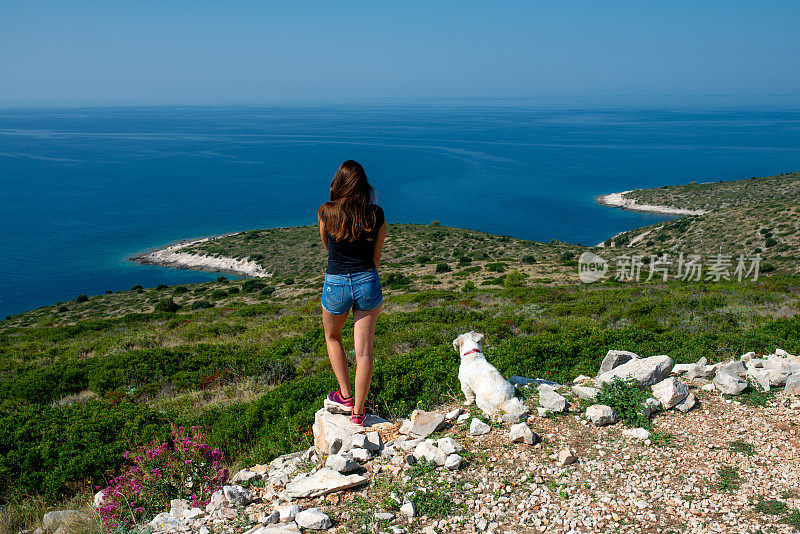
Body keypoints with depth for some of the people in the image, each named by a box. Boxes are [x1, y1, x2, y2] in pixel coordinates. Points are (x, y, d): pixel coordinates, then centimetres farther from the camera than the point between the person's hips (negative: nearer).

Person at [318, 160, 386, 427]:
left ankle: (345, 397, 26)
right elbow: (376, 256, 7)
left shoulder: (326, 212, -8)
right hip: (368, 282, 1)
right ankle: (358, 411, 15)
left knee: (332, 337, 25)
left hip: (336, 284, -1)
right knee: (364, 350, 7)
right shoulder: (376, 214, -4)